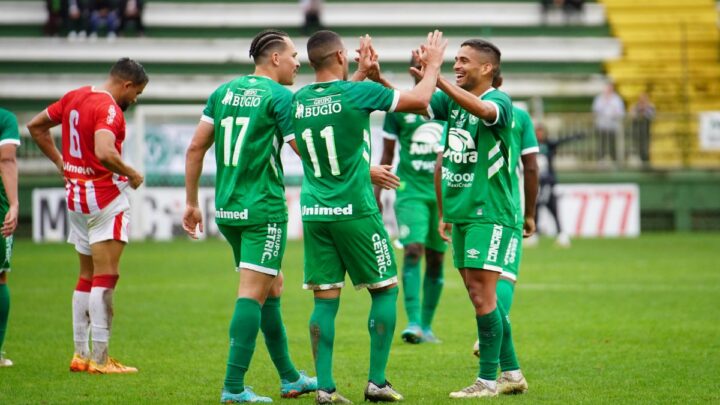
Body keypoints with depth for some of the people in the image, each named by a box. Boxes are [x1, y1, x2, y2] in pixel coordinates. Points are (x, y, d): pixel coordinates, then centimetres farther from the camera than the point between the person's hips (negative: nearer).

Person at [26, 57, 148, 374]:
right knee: (106, 277, -5)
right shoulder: (109, 109, -17)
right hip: (106, 196, -9)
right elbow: (104, 152, -33)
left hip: (75, 194, 9)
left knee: (87, 277, 15)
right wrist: (131, 174, -16)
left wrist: (60, 161, 18)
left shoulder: (75, 97, 9)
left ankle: (80, 354, 16)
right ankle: (99, 358, -7)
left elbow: (36, 126, 19)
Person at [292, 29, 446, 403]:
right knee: (385, 289, 9)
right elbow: (418, 100, -1)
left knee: (325, 299, 6)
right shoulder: (357, 93, -11)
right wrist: (433, 64, 15)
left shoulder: (298, 100, 4)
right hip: (354, 211, -5)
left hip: (313, 212, 5)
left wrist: (365, 71, 36)